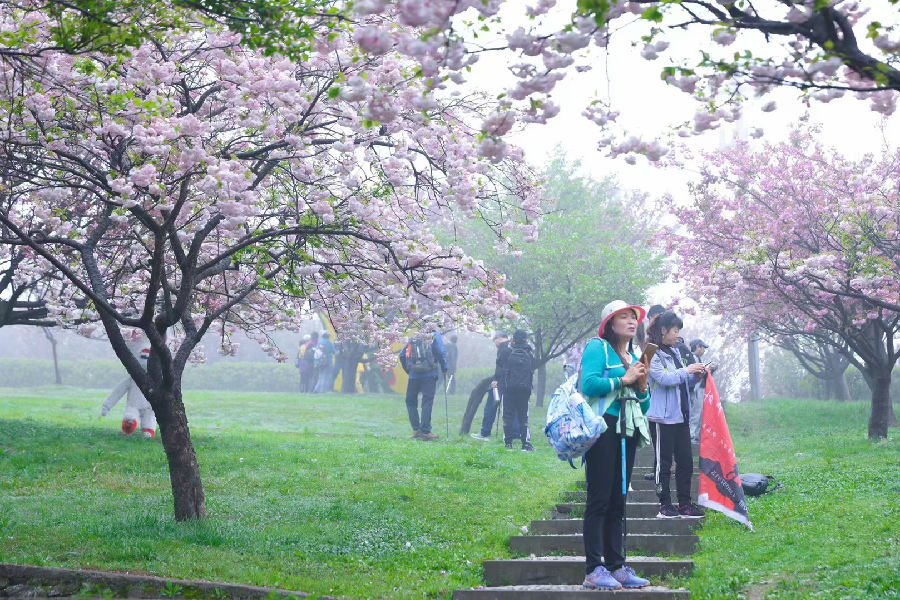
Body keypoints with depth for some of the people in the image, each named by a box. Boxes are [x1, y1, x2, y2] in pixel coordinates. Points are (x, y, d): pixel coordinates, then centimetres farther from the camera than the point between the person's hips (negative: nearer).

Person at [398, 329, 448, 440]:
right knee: (427, 402, -2)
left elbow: (402, 355, 9)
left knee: (410, 401, 14)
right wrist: (444, 369, 3)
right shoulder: (435, 336, 5)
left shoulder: (413, 338, 15)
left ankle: (416, 430, 8)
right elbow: (441, 353, -6)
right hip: (429, 374, -3)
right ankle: (425, 431, -7)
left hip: (414, 375, 3)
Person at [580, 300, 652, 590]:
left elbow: (644, 406, 21)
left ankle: (616, 566, 10)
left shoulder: (635, 358, 21)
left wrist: (642, 386, 1)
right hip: (603, 429, -7)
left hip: (627, 433, 7)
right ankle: (593, 570, -11)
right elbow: (588, 384, -18)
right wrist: (624, 379, -10)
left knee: (617, 502, 8)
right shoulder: (598, 348, 0)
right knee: (599, 499, -10)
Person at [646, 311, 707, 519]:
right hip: (663, 416, -8)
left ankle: (685, 504, 15)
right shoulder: (652, 354, -10)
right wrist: (687, 371, -11)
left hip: (681, 415, 8)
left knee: (685, 461, 8)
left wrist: (697, 376, 7)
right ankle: (665, 505, 5)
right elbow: (664, 378, -21)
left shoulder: (674, 352, 16)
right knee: (664, 462, -1)